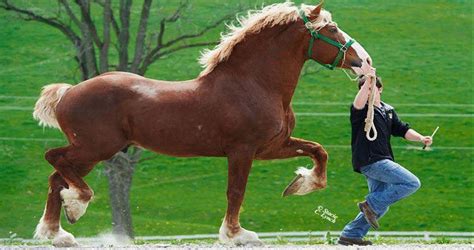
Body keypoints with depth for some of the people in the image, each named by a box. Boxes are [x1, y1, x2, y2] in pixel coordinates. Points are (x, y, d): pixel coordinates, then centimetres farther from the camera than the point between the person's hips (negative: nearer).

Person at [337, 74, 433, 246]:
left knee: (381, 205, 12)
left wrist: (420, 138, 1)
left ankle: (350, 235, 14)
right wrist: (367, 81, -43)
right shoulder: (361, 110, -7)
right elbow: (358, 104, -31)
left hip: (381, 162, 9)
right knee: (412, 183, -16)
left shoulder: (388, 111, 18)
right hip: (370, 160, -9)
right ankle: (371, 204, -10)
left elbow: (402, 130, 18)